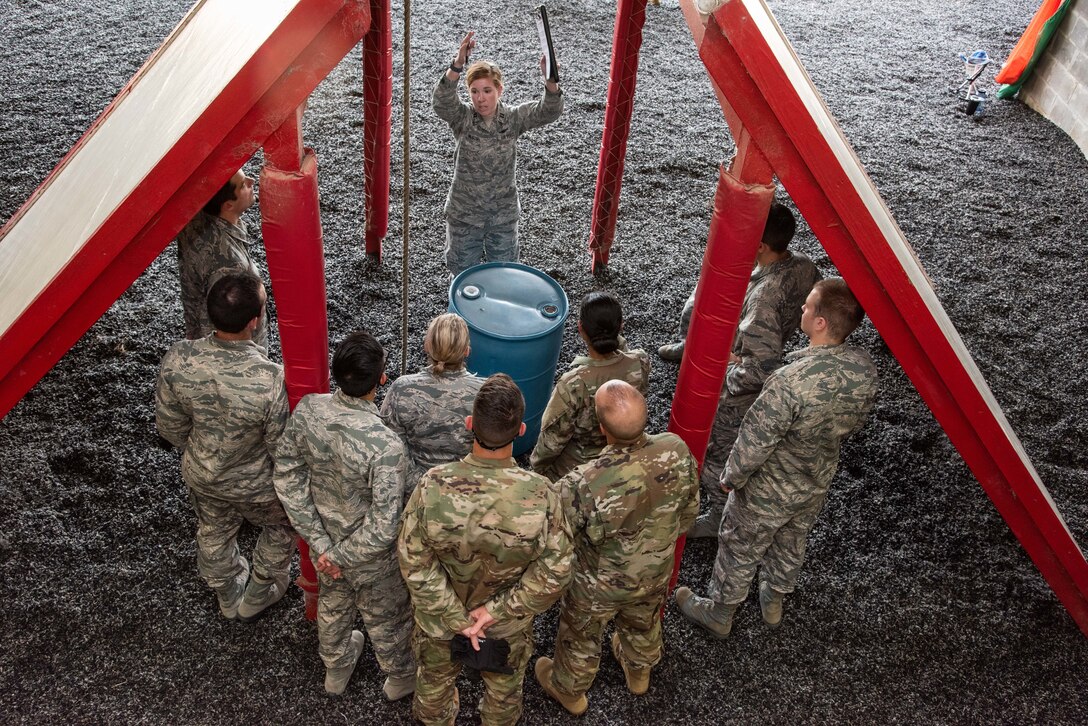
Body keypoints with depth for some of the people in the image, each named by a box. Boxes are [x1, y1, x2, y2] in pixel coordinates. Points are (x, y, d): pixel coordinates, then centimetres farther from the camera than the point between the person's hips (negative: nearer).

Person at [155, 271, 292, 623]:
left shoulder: (177, 359, -27)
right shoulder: (269, 380, -40)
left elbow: (169, 426, -10)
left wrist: (196, 449, 12)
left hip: (201, 476, 4)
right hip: (255, 485, -4)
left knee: (213, 534, 32)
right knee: (280, 527, 30)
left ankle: (229, 599, 59)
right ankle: (257, 597, 52)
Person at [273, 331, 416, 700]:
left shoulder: (307, 410, -24)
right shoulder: (386, 446, -40)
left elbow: (287, 475, -13)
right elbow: (383, 528, -35)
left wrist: (319, 541, -10)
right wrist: (341, 556, -17)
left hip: (324, 539, 5)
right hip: (371, 558, -4)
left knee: (332, 603, 34)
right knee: (385, 617, 26)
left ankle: (336, 669, 62)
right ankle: (400, 676, 56)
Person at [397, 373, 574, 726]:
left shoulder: (433, 485, -31)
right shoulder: (540, 494, -32)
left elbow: (414, 562, -22)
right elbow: (554, 573, -24)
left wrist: (455, 618, -14)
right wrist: (498, 611, -15)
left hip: (438, 617, 1)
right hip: (509, 625, 0)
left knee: (435, 678, 33)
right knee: (503, 686, 31)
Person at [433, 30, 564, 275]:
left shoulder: (512, 118, -12)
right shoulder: (462, 118, -15)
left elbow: (549, 111, -26)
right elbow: (441, 101, -36)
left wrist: (550, 79, -47)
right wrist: (458, 63, -52)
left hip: (504, 217, 1)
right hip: (464, 217, -1)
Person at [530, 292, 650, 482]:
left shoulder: (574, 384, -37)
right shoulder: (640, 365, -25)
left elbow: (553, 438, -20)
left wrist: (537, 465, -2)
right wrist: (614, 337, -8)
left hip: (575, 471, -4)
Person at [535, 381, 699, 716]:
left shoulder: (582, 485, -42)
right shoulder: (677, 451, -28)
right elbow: (689, 510, -8)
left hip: (600, 585, -3)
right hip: (656, 572, 4)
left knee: (580, 637, 29)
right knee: (643, 624, 35)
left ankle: (569, 690, 57)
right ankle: (639, 672, 65)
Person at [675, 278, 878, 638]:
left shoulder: (791, 382, -40)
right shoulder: (865, 368, -19)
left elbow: (755, 442, -28)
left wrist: (731, 478, -10)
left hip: (768, 492, -6)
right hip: (817, 485, 6)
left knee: (739, 551, 20)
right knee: (791, 546, 31)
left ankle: (718, 614, 43)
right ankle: (773, 602, 55)